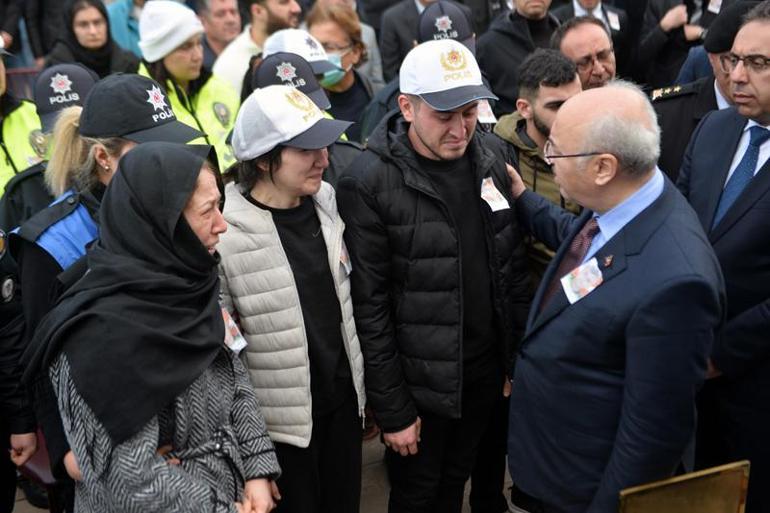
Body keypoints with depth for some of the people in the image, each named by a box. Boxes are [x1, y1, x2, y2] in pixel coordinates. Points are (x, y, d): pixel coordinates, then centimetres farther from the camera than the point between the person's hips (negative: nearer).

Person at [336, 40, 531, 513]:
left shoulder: (494, 154, -3)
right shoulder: (369, 183, -20)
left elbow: (515, 261, 7)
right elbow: (370, 305, -16)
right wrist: (392, 408, -12)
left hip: (487, 368, 4)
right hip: (419, 381, -4)